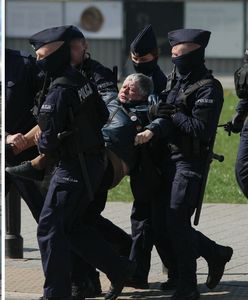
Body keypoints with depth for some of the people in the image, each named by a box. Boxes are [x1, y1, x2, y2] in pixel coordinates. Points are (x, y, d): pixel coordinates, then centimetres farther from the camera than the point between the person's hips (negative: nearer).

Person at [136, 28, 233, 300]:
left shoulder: (208, 88, -11)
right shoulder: (180, 83, 15)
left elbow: (200, 129, -19)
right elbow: (160, 113, 15)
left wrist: (173, 114, -14)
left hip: (191, 163, -9)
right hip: (171, 160, 9)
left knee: (177, 223, -11)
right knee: (169, 223, 11)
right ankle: (216, 254, 28)